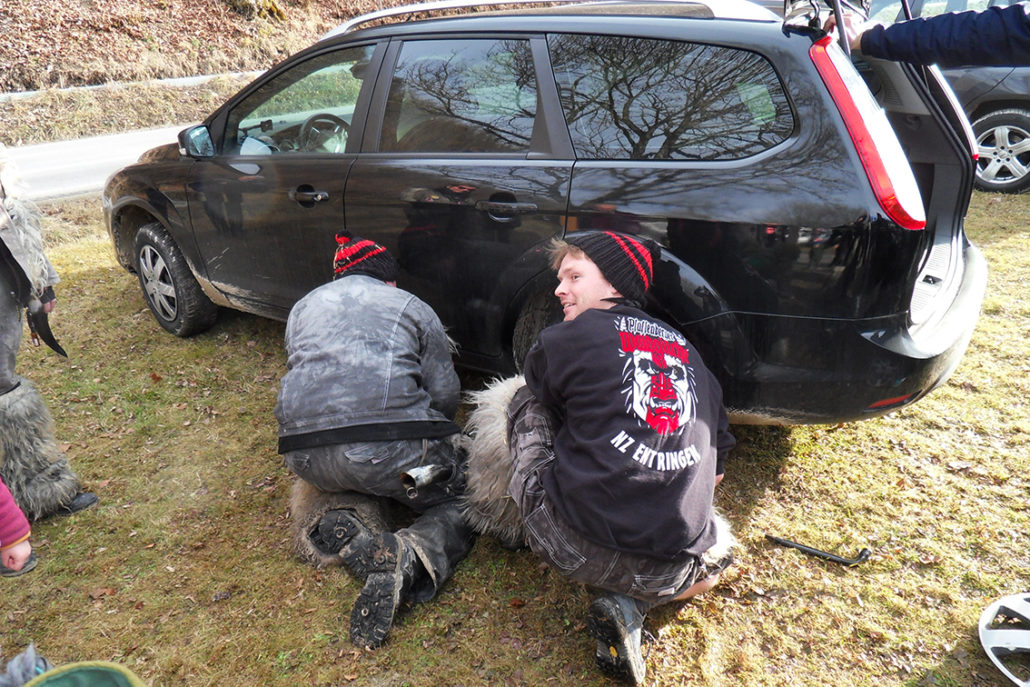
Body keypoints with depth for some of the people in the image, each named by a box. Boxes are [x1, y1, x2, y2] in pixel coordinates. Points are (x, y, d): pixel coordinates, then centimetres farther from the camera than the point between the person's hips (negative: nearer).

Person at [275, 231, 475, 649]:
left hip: (305, 454, 4)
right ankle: (414, 557, -16)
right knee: (463, 501, 17)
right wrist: (418, 432, 33)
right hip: (392, 453, -3)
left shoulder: (304, 306, 27)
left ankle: (342, 522, -1)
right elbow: (446, 396, 12)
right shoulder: (412, 308, 17)